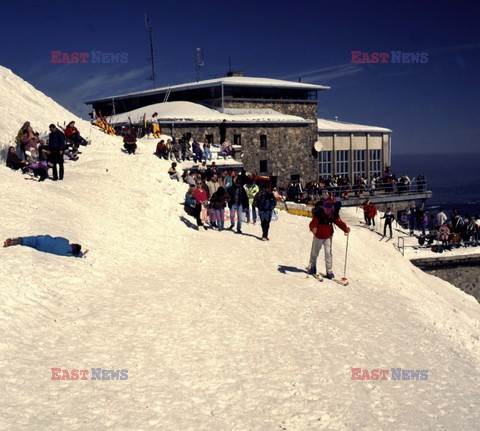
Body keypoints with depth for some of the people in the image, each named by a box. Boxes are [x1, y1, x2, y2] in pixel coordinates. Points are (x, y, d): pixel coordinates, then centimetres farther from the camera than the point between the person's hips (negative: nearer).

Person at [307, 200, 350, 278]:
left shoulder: (333, 215, -12)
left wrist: (346, 228, -35)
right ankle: (312, 267, 40)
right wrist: (313, 228, -55)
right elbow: (313, 223, -32)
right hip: (318, 236, -1)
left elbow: (339, 222, -17)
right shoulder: (318, 214, -22)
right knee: (314, 252, 15)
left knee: (328, 253, -6)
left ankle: (330, 272, 2)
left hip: (328, 237, 1)